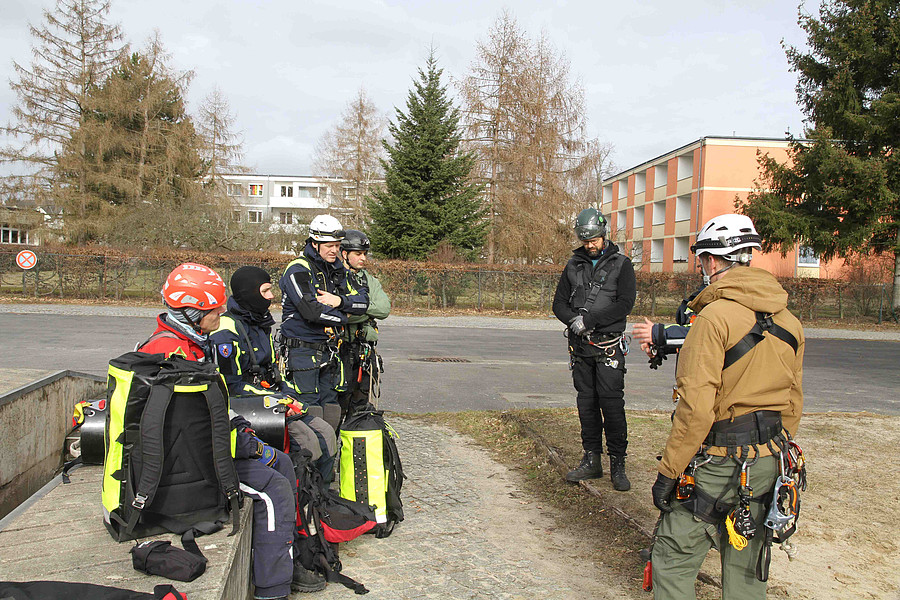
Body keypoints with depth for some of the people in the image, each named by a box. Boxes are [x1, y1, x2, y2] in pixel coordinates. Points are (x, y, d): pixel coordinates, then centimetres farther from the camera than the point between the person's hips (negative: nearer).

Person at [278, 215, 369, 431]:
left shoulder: (337, 270, 12)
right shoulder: (298, 270, -11)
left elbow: (363, 301, 5)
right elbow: (311, 310, -23)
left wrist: (339, 301, -15)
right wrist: (342, 316, -8)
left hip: (329, 349, 7)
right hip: (302, 347, -7)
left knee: (331, 411, 11)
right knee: (309, 412, -7)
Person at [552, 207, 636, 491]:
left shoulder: (621, 264, 0)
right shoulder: (574, 265, 12)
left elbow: (625, 303, -11)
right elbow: (559, 302, 11)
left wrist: (589, 320, -17)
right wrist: (574, 320, -10)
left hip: (609, 347, -4)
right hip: (580, 346, 4)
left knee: (612, 403, -7)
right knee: (587, 403, 9)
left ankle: (618, 465, 3)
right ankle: (592, 460, 19)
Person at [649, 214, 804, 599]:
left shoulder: (715, 316, -17)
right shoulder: (789, 321, 7)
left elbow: (696, 408, -22)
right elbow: (793, 404, 13)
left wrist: (668, 472, -14)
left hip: (718, 465, -8)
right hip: (768, 463, 8)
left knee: (673, 559, 4)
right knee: (746, 568, 19)